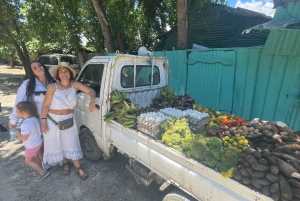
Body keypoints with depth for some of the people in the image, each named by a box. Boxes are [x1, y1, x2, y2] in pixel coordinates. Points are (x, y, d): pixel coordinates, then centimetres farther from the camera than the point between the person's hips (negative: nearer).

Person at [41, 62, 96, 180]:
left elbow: (91, 91, -8)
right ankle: (65, 163, 41)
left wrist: (92, 101, -26)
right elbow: (46, 105, -8)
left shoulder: (75, 85, -9)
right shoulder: (52, 87, -14)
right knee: (57, 144, 15)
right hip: (53, 121, 0)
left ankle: (78, 168, 23)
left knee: (72, 144, 8)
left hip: (68, 120, 1)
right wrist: (43, 121, -10)